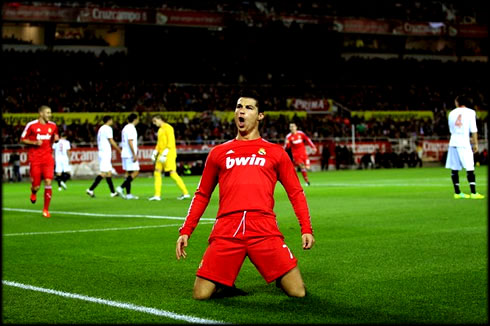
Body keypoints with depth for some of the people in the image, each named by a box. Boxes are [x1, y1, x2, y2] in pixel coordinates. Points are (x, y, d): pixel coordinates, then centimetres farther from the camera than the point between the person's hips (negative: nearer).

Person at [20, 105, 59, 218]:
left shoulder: (53, 126, 6)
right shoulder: (31, 125, -5)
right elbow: (22, 139, 1)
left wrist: (56, 138, -1)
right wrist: (34, 143, -14)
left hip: (48, 158, 2)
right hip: (35, 159, -2)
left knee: (48, 182, -12)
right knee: (36, 186, -1)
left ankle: (46, 209, -1)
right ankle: (33, 192, 40)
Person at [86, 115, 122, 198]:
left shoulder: (101, 129, 17)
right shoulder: (108, 128, -10)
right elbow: (111, 142, -13)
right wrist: (119, 150, -5)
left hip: (101, 152, 10)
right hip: (106, 153, -10)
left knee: (109, 173, 10)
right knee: (103, 173, -11)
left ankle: (113, 192, 12)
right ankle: (91, 189, -15)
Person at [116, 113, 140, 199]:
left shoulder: (126, 128, 17)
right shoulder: (131, 128, -13)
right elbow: (130, 142, -21)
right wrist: (134, 154, -21)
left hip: (125, 154, 10)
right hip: (130, 154, -10)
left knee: (128, 173, 9)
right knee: (135, 172, -9)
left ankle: (128, 194, 7)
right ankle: (121, 188, -16)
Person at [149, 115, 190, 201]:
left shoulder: (168, 128, -9)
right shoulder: (160, 129, 19)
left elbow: (171, 142, -17)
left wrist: (164, 153, -23)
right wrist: (155, 152, 13)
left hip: (169, 153, -9)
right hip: (161, 154, 9)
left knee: (172, 173, -13)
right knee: (157, 173, 4)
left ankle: (185, 193, -10)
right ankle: (157, 195, 6)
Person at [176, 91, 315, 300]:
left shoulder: (275, 152, 15)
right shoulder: (219, 153, 19)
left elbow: (296, 193, 15)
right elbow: (202, 195, 22)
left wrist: (306, 229, 3)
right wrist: (185, 231, 13)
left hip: (265, 231, -1)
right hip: (226, 232, 1)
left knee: (298, 293, -9)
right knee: (201, 295, -9)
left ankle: (280, 281, 27)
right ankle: (225, 286, 25)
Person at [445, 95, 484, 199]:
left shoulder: (452, 113, 12)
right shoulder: (470, 112, 1)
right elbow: (474, 130, -3)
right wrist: (475, 144, 5)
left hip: (453, 142, 4)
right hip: (464, 143, -4)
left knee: (454, 169, 6)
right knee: (470, 169, -5)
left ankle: (457, 192, 10)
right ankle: (473, 193, -10)